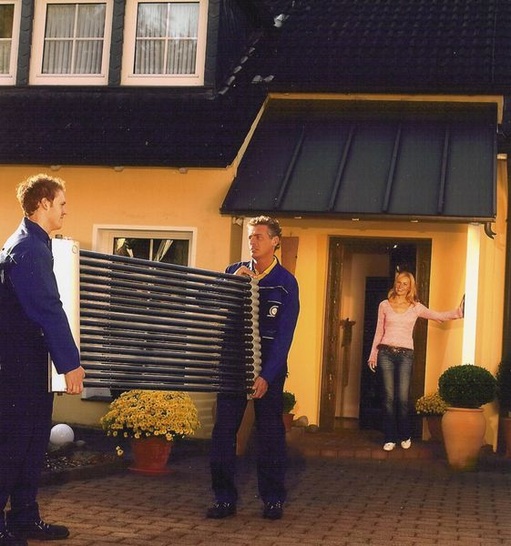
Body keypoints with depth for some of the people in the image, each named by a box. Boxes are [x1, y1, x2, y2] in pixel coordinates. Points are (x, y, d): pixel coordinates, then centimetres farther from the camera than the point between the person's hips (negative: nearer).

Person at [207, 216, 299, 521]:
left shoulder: (286, 283, -3)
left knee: (270, 433, 4)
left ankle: (274, 500, 14)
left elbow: (284, 335, -9)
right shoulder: (234, 272, 6)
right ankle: (225, 499, 6)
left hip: (269, 366, -2)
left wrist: (266, 375, -17)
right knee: (223, 430, -1)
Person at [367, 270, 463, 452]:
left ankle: (405, 436, 14)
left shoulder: (416, 307, 7)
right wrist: (373, 354, 11)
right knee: (389, 397, -2)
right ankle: (390, 438, 7)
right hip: (386, 352, 0)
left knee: (403, 398, -5)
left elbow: (439, 316, 0)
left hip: (405, 354, 0)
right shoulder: (384, 305, 8)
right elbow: (379, 332, 12)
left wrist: (459, 312, -14)